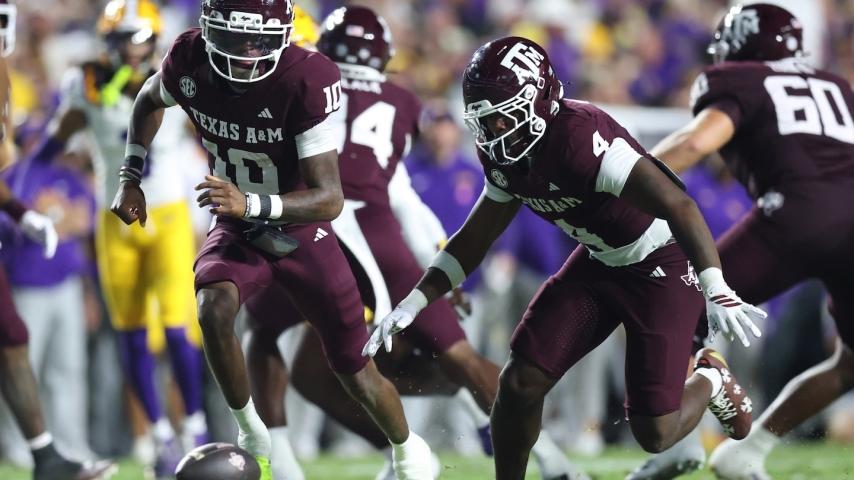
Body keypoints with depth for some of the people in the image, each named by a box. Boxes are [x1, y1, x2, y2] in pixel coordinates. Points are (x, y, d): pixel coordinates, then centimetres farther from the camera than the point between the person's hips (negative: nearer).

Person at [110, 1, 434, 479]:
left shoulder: (306, 80, -32)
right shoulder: (191, 59, -20)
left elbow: (330, 199, -33)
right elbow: (151, 100, 8)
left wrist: (251, 203, -48)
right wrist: (131, 178, -1)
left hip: (302, 232, -2)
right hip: (237, 229, 2)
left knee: (355, 370, 8)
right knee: (214, 311, -30)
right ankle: (252, 438, -8)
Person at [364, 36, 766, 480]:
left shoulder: (579, 139, -33)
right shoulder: (508, 158, -5)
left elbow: (676, 205, -39)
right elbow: (474, 240, 12)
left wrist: (717, 292, -49)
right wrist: (412, 303, 3)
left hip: (663, 265, -7)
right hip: (600, 261, 7)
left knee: (654, 433, -6)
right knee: (519, 383, -4)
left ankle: (709, 382, 28)